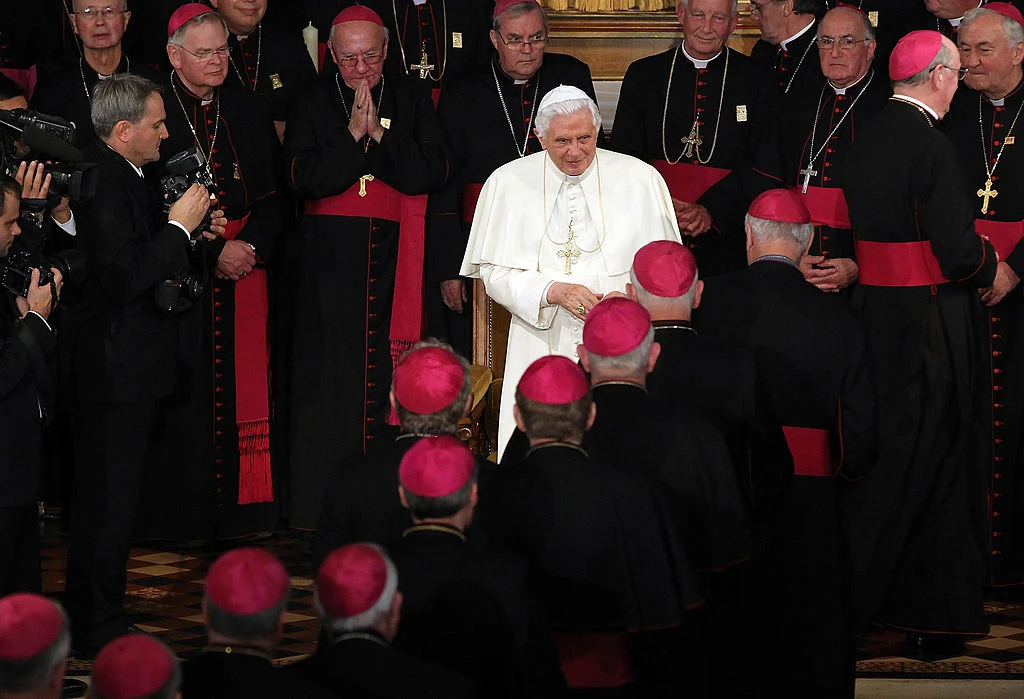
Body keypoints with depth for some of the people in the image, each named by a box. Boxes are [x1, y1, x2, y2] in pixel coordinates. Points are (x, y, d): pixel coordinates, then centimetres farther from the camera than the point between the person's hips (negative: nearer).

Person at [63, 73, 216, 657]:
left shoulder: (122, 176, 12)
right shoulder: (103, 182, -21)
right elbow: (123, 279, -27)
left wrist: (192, 233, 7)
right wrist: (179, 228, -19)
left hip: (133, 366, 11)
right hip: (116, 368, -11)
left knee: (111, 497, 18)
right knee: (108, 502, -2)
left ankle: (97, 616, 29)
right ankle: (100, 632, 6)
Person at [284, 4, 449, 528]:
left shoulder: (411, 101, 9)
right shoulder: (311, 104, 7)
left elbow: (433, 171, -3)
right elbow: (304, 178, -7)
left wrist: (379, 135, -10)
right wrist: (354, 134, -13)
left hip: (395, 256, 1)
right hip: (331, 255, -1)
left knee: (392, 370, -3)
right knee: (329, 371, -4)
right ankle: (322, 502, 0)